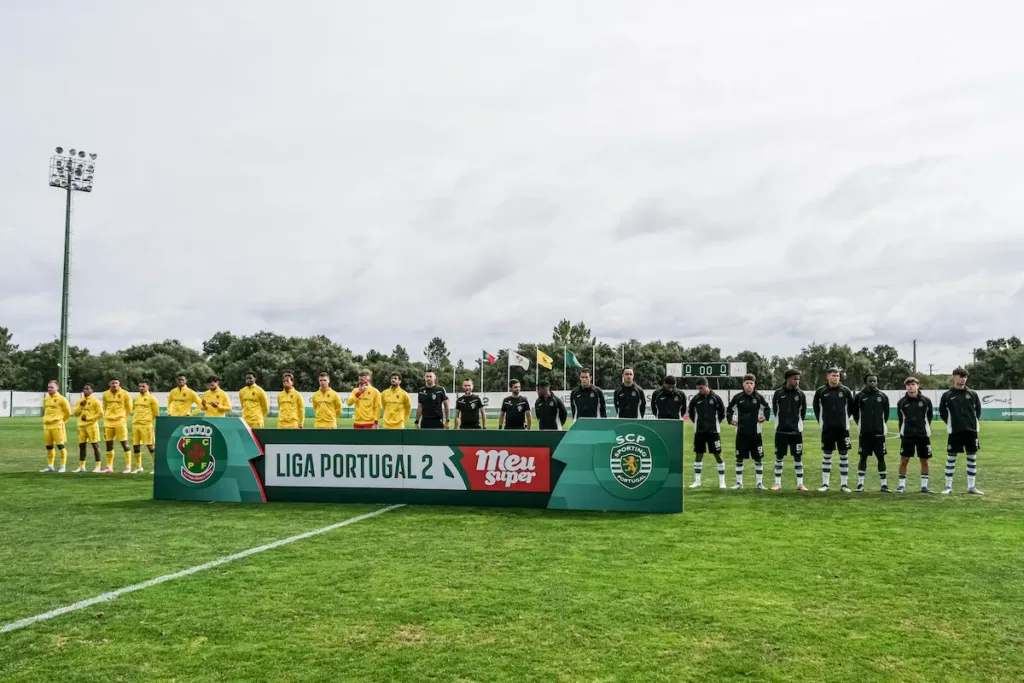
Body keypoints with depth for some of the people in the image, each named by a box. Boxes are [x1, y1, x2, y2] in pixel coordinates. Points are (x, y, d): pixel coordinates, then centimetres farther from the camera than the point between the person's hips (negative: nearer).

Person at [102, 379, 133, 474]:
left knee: (124, 443, -6)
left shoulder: (125, 394, -4)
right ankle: (109, 466, 18)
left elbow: (129, 408, 6)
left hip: (120, 422, -4)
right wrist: (107, 418, 15)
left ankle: (128, 466, -3)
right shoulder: (105, 394, 6)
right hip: (108, 422, 4)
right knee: (109, 444, 9)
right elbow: (105, 407, 19)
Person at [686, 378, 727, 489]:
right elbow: (690, 411, 15)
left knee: (718, 455, -1)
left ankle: (722, 481, 6)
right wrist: (695, 421, 7)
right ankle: (697, 480, 14)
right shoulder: (696, 399, 0)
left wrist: (716, 422, 2)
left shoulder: (716, 398, -6)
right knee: (698, 455, 7)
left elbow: (722, 412, 5)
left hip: (713, 431, -2)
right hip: (699, 431, 2)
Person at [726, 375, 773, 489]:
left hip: (755, 433, 0)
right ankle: (739, 482, 15)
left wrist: (765, 416, -3)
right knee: (739, 458, 4)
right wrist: (730, 419, -2)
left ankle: (760, 483, 13)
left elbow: (767, 408, 14)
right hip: (741, 433, 0)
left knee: (758, 458, 4)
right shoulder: (738, 397, -1)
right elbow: (729, 409, 12)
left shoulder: (759, 397, -1)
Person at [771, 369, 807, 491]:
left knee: (798, 457, 2)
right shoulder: (778, 393, -4)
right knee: (779, 457, 5)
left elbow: (803, 411, 8)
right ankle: (777, 482, 14)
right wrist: (782, 421, 9)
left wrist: (797, 422, 8)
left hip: (796, 431, 0)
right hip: (781, 430, 0)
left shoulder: (801, 394, -1)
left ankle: (800, 483, 10)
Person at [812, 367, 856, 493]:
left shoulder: (845, 390, -1)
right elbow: (815, 406, 13)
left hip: (842, 428, 0)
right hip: (827, 428, 0)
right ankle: (825, 483, 10)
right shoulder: (821, 391, -1)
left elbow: (852, 406, 10)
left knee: (844, 455, 3)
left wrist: (845, 417, 6)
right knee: (826, 456, 5)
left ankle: (844, 484, 9)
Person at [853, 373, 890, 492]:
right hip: (864, 432, -1)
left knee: (881, 457, 4)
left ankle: (884, 484, 10)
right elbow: (855, 412, 10)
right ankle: (860, 484, 6)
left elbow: (886, 412, 15)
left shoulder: (883, 396, 4)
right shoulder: (859, 396, 0)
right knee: (863, 457, 2)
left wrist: (882, 424, 12)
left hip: (879, 432, 1)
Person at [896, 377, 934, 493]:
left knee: (924, 460, 6)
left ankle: (924, 486, 16)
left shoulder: (926, 400, -1)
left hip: (923, 435, 1)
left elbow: (929, 417, 9)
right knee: (904, 460, -1)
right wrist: (902, 432, 5)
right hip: (907, 435, 0)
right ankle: (902, 485, 8)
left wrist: (924, 429, 10)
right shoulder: (901, 402, 0)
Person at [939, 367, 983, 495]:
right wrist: (951, 423, 2)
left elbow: (978, 409, 13)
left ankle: (971, 487, 13)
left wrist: (973, 421, 4)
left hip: (971, 431, 2)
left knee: (972, 458, 6)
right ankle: (948, 486, 7)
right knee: (951, 458, 1)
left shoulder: (972, 394, 5)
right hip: (954, 432, -2)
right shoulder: (947, 395, 0)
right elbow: (942, 411, 7)